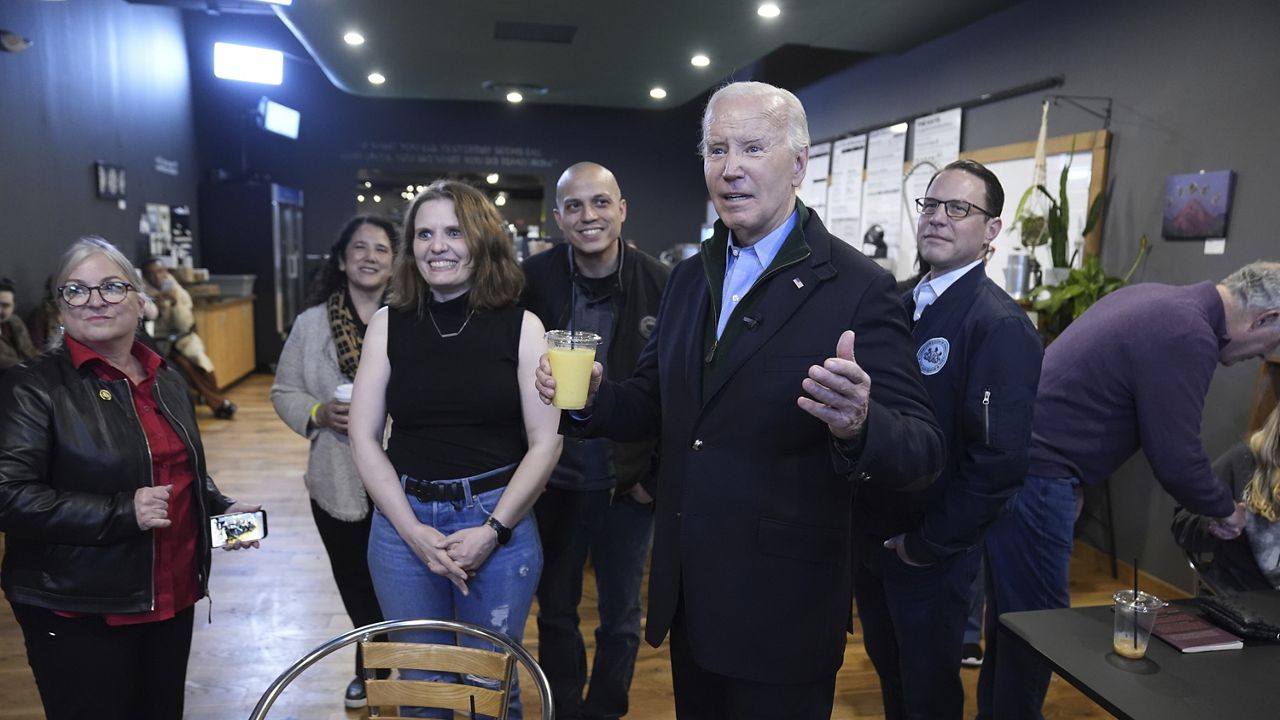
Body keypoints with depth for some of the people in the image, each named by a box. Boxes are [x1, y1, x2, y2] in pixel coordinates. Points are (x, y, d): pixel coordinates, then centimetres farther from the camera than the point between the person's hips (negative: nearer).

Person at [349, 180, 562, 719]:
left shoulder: (520, 327, -4)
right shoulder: (388, 325, 2)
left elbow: (545, 443, -5)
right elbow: (364, 438, 0)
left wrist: (492, 530, -11)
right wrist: (415, 532, -8)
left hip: (498, 523, -1)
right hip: (404, 523, 2)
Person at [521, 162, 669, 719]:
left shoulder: (661, 286, -11)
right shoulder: (531, 281, -9)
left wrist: (659, 471, -5)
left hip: (629, 481, -1)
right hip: (554, 478, 1)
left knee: (620, 616, 17)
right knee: (555, 609, 18)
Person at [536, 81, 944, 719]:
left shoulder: (857, 288, -14)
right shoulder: (689, 277, 5)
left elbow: (923, 449, -17)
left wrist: (858, 425, -38)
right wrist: (592, 397, -9)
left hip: (781, 611, -5)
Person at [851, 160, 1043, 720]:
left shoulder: (1001, 326, -18)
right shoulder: (900, 306, 4)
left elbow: (998, 459, -23)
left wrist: (929, 544, -17)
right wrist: (860, 516, 2)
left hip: (929, 553, -6)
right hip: (869, 535, 6)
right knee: (887, 670, 25)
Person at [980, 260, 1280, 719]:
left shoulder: (1159, 300, 14)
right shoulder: (1189, 336, -17)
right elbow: (1176, 458, -15)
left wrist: (1071, 482, 26)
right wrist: (1224, 509, 6)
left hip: (1011, 456, 10)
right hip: (1032, 475, -10)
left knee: (1012, 615, 21)